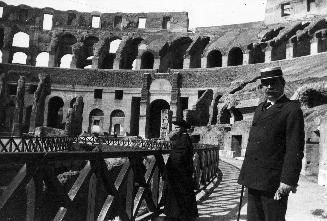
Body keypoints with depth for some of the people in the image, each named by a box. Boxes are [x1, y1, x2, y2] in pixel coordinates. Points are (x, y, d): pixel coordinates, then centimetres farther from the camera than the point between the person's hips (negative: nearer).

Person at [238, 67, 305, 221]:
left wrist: (288, 180, -19)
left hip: (273, 182, -7)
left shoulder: (292, 110, -7)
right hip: (253, 180, 7)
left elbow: (295, 150, -14)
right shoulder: (259, 109, 17)